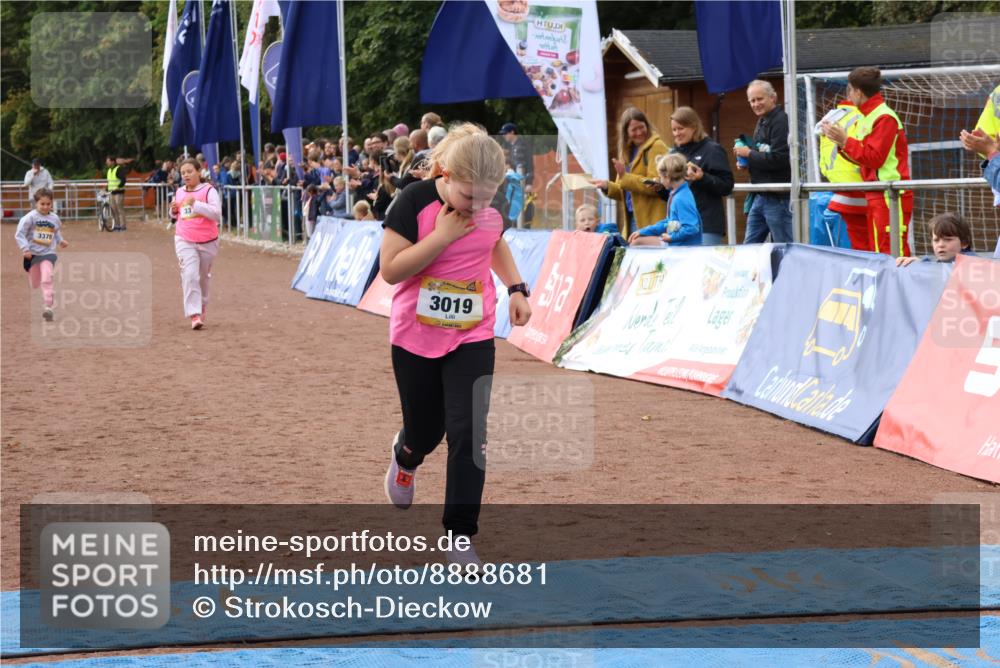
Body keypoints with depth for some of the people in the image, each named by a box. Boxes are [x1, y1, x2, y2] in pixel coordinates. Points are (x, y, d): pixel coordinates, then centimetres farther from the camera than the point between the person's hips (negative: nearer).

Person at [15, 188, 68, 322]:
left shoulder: (54, 218, 4)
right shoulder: (30, 217, -9)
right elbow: (19, 234, -11)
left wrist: (61, 241, 6)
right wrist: (25, 248, -22)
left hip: (48, 253, 1)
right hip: (32, 254, -1)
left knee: (47, 278, -22)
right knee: (34, 283, 11)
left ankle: (48, 306, -23)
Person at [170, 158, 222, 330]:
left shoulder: (208, 190, -7)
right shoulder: (179, 192, 8)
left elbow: (216, 213, -19)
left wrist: (196, 203, -26)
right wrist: (174, 210, 2)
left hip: (208, 241, -2)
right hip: (185, 241, 2)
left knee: (203, 277, 14)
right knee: (190, 275, -16)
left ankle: (201, 308, 37)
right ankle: (194, 314, -20)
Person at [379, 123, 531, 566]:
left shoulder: (491, 209, -3)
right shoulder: (415, 202, -18)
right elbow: (390, 269, -21)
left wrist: (516, 288, 5)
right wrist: (444, 234, -26)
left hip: (473, 338, 2)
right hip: (415, 338, -2)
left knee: (468, 433, -10)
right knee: (425, 431, 12)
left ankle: (461, 536, -2)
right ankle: (404, 458, 51)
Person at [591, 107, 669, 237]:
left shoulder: (656, 147, -6)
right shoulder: (628, 151, 18)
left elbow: (655, 186, -15)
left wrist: (625, 177, -16)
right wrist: (607, 186, 3)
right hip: (631, 218, 8)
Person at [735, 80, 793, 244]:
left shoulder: (781, 121, -15)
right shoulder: (762, 122, 17)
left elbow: (778, 159, -23)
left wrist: (749, 154, -12)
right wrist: (746, 162, 6)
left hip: (778, 198, -10)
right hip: (760, 196, 10)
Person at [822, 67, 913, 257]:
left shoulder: (884, 117, -12)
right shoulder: (870, 116, 17)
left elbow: (875, 158, -17)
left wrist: (844, 141, -13)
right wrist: (839, 140, 11)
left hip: (889, 196, -10)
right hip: (876, 196, 10)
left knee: (891, 252, -13)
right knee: (879, 253, 9)